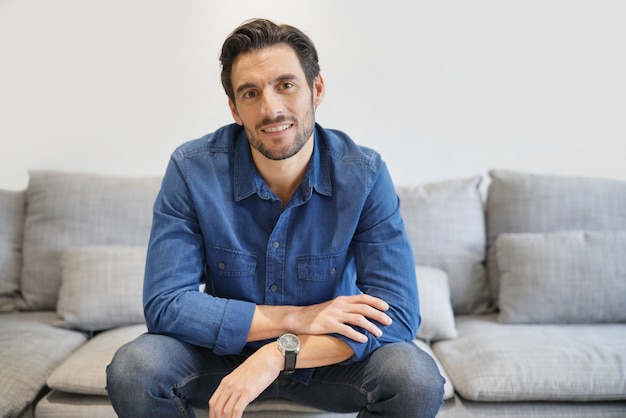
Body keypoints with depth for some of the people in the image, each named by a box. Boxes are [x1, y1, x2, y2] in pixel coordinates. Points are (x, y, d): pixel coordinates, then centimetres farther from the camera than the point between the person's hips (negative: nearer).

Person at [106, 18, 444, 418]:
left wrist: (279, 354, -33)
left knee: (418, 379, -27)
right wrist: (294, 318, -26)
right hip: (225, 350, 0)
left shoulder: (364, 175, -18)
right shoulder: (191, 169, -17)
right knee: (132, 371, -27)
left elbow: (398, 315, -21)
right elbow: (165, 304, -20)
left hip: (326, 356, 0)